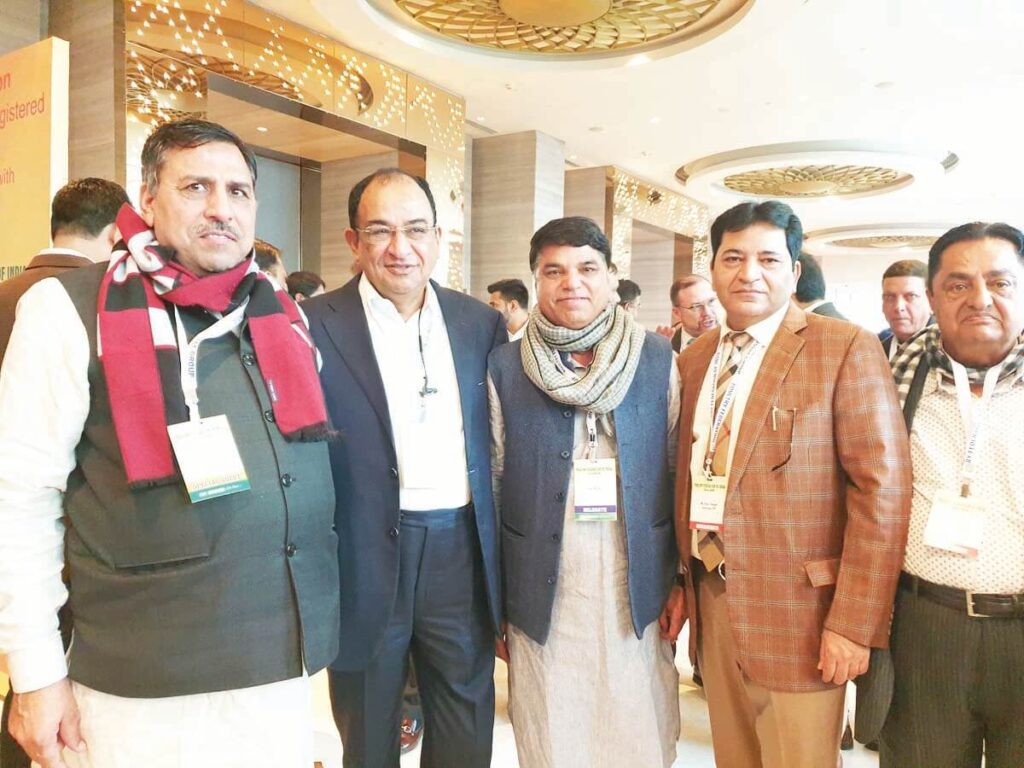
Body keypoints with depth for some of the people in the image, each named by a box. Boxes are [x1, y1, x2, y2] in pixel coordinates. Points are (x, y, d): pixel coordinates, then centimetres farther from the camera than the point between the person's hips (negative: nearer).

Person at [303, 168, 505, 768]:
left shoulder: (481, 322, 5)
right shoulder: (315, 325, -7)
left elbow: (499, 441, 9)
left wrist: (501, 562, 8)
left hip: (462, 553, 3)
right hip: (366, 557, -3)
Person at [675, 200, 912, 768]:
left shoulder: (846, 349, -9)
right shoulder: (693, 359, 8)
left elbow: (882, 489, -14)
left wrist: (854, 624, -16)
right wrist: (678, 583, 8)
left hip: (796, 613, -5)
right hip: (711, 605, 5)